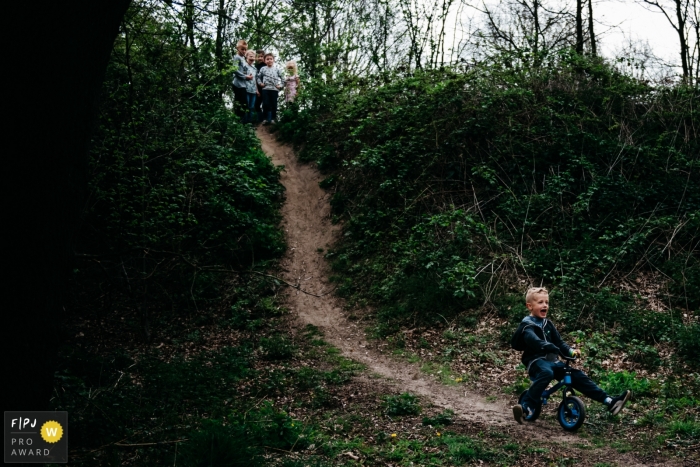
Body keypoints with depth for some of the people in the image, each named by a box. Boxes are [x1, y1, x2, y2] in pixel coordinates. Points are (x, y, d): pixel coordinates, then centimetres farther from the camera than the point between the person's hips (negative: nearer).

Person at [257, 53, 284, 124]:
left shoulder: (277, 69, 7)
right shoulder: (263, 69, 7)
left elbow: (282, 78, 12)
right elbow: (259, 77, 14)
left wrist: (280, 85, 2)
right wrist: (260, 83, 0)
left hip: (274, 89, 0)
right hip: (265, 89, 0)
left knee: (274, 104, 3)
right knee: (265, 104, -1)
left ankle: (273, 118, 10)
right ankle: (266, 118, 7)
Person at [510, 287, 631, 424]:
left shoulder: (547, 324, 19)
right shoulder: (527, 325, -6)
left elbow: (558, 342, 16)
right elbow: (533, 340, -27)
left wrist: (570, 351, -4)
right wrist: (548, 347, -43)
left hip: (552, 361, 7)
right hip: (536, 361, -7)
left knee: (577, 375, -6)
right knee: (546, 373, -39)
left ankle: (609, 402, -7)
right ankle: (526, 407, -41)